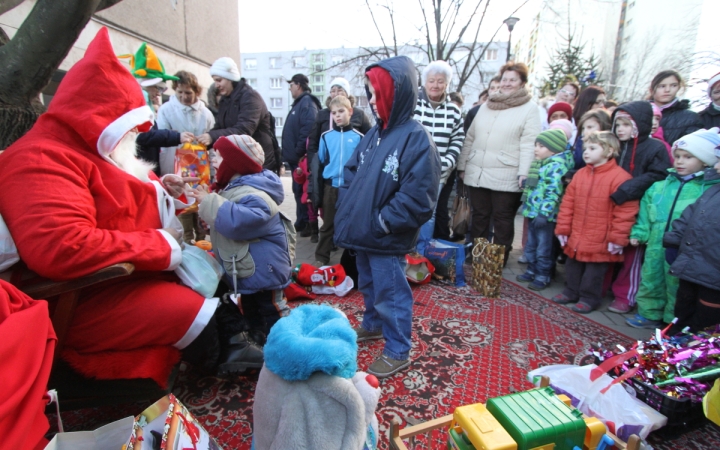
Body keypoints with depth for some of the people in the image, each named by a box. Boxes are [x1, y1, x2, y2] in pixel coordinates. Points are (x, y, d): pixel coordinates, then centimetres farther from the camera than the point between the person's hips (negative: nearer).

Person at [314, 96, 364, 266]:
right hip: (331, 186, 1)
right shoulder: (326, 136, 2)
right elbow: (320, 161, 8)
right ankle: (321, 257, 21)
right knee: (328, 224, 10)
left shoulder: (359, 137, -3)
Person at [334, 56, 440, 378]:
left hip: (387, 240, -8)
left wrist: (383, 222, -19)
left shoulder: (416, 138, -17)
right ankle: (373, 325, 49)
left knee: (390, 294, 6)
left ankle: (398, 352, 24)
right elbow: (352, 171, 14)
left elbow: (418, 195, -23)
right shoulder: (375, 133, 6)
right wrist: (347, 208, 3)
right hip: (362, 232, 8)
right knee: (368, 285, 25)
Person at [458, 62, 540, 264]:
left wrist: (523, 173, -17)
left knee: (502, 219, 5)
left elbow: (528, 144, -8)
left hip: (506, 177, -4)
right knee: (479, 216, 12)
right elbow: (470, 138, 16)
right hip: (477, 173, 5)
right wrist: (462, 165, 13)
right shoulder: (486, 106, 16)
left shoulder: (530, 108, 1)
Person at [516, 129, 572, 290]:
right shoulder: (543, 164, 14)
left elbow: (553, 193, -22)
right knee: (531, 245, 18)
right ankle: (531, 271, 32)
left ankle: (543, 276, 14)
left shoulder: (556, 166, -16)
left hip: (545, 215, -9)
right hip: (533, 213, 9)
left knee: (543, 248, 2)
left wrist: (544, 213, -26)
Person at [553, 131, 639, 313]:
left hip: (599, 242, -6)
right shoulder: (580, 174, 5)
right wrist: (563, 228, 4)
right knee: (573, 266, 19)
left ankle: (589, 297, 24)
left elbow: (625, 211, -15)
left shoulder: (619, 177, -14)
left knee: (594, 270, 8)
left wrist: (618, 238, -14)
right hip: (576, 237, 6)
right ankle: (571, 292, 35)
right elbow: (567, 203, 6)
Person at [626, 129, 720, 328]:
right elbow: (645, 211, 12)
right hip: (656, 247, 5)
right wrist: (639, 233, 4)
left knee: (677, 287, 9)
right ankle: (650, 314, 32)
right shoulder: (660, 187, 7)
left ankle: (674, 322, 25)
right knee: (650, 280, 16)